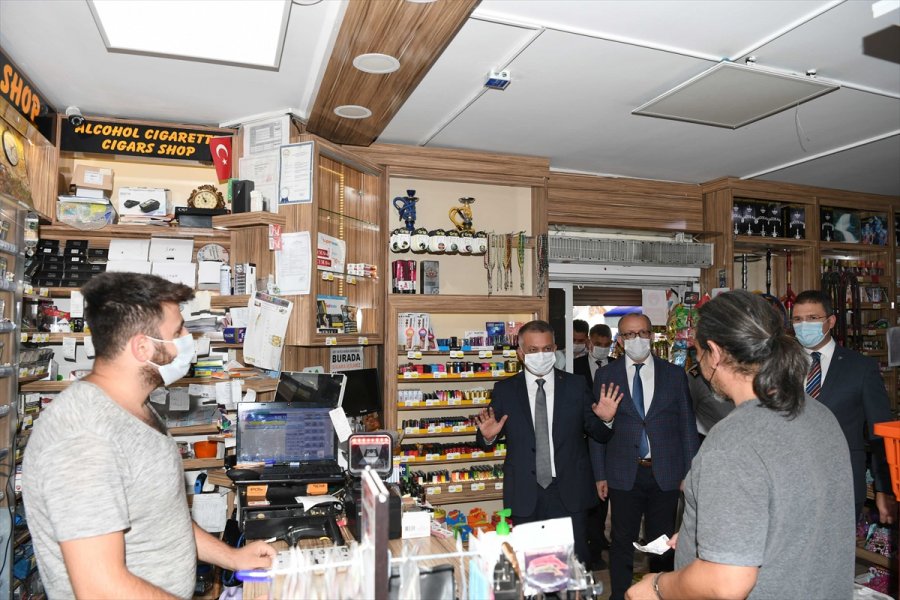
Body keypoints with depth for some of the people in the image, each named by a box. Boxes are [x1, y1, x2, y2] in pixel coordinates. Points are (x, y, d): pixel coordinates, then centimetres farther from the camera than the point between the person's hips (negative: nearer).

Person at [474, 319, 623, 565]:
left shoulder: (576, 385, 0)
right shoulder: (504, 390, -1)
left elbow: (597, 433, 4)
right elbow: (485, 442, 5)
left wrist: (605, 419, -16)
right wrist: (488, 435, -17)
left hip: (569, 492, 0)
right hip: (525, 496, 0)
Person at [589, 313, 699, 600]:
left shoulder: (674, 374, 2)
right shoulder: (605, 375, 0)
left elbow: (687, 425, 4)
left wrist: (690, 473, 1)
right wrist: (600, 474, -2)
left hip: (666, 475, 1)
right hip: (623, 475, -1)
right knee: (622, 543, 10)